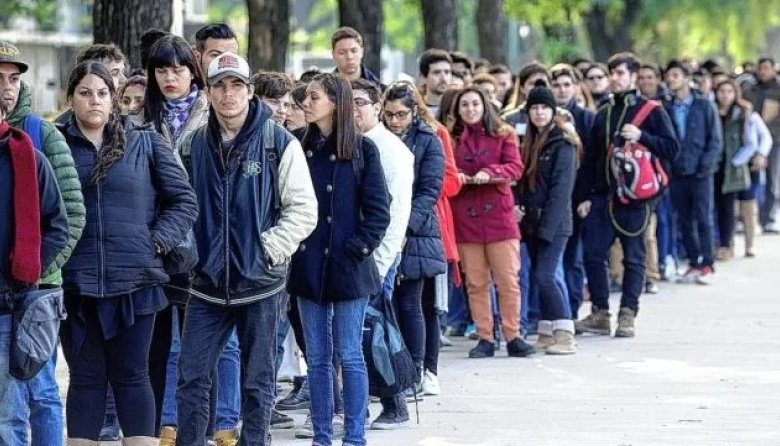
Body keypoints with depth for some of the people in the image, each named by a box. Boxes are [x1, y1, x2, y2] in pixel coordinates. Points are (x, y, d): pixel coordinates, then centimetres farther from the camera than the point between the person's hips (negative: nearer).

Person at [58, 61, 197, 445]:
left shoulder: (146, 144, 6)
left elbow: (184, 201, 7)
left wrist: (158, 241, -3)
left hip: (135, 280, 0)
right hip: (76, 283, 0)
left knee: (132, 375, 4)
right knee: (85, 377, 5)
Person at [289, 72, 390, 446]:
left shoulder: (362, 149, -4)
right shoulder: (299, 147, 6)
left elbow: (378, 209, -4)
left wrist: (357, 248, -12)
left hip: (347, 265, -4)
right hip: (308, 266, 4)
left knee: (349, 355, -1)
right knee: (317, 357, 7)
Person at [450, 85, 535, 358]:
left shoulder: (503, 135, 7)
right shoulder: (451, 139, 10)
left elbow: (515, 167, -3)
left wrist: (490, 173, -19)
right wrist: (455, 177, -14)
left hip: (499, 215, -1)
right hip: (465, 218, 1)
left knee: (508, 280, -3)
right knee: (476, 283, 2)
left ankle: (513, 337, 3)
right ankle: (485, 339, 8)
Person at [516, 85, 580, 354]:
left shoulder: (562, 143, -9)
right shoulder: (531, 142, 16)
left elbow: (561, 188, -15)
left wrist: (547, 226, -19)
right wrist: (519, 208, 1)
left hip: (554, 223, -8)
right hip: (533, 222, 8)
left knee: (544, 276, -16)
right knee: (540, 277, 9)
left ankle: (565, 336, -14)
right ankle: (547, 335, 14)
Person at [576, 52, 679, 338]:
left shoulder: (651, 111, 0)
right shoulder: (603, 114, 15)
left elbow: (672, 148, -5)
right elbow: (589, 159, 16)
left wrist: (641, 136, -18)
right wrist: (584, 196, 9)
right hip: (602, 196, 5)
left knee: (633, 258, 1)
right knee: (593, 254, 0)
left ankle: (627, 315, 6)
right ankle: (600, 314, 10)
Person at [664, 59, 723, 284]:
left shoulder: (704, 106, 0)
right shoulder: (667, 109, 7)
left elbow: (715, 139, -1)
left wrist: (706, 166, -10)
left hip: (700, 173, -3)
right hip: (677, 173, 3)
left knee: (703, 219, -2)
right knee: (685, 221, 6)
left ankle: (707, 265, 3)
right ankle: (694, 263, 13)